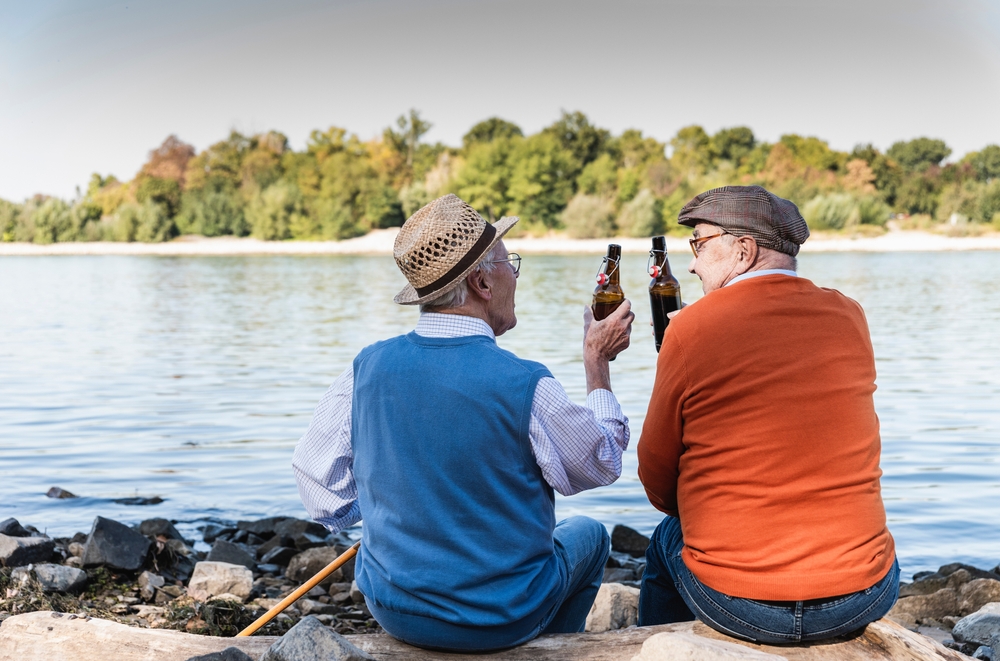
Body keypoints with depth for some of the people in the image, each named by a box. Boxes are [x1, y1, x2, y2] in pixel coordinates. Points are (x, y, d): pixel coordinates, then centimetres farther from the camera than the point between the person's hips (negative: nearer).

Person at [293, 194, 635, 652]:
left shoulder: (368, 368, -11)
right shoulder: (525, 385, -22)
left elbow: (313, 470, 2)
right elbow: (602, 465, -4)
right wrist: (597, 363, 8)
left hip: (392, 609, 4)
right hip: (504, 619, -3)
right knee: (588, 534, 27)